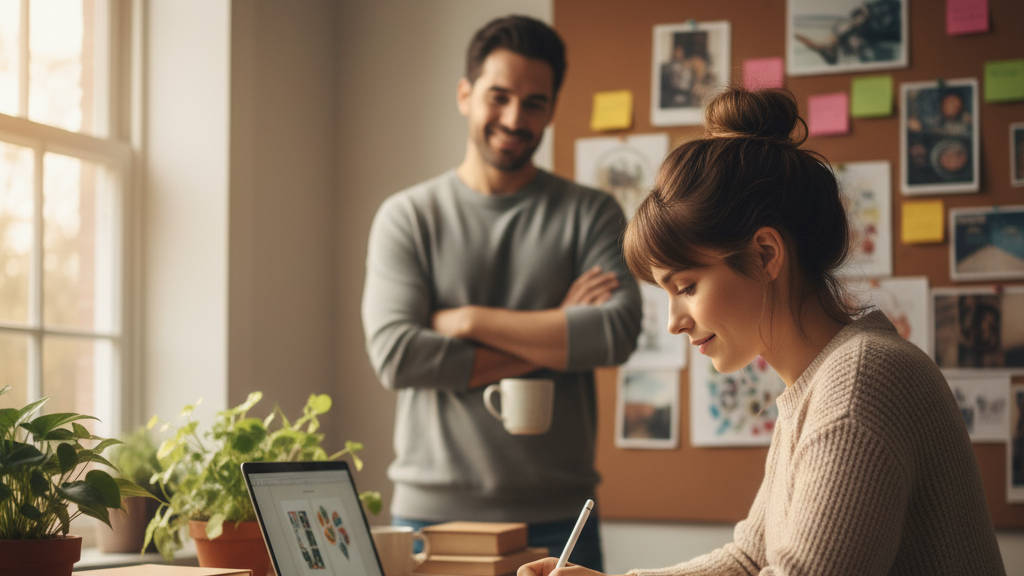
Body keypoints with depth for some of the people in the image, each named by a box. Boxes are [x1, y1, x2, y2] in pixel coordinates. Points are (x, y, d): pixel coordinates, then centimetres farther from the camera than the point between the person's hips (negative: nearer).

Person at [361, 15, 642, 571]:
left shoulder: (590, 214, 5)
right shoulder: (406, 217, 4)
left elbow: (618, 333, -11)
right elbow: (395, 356, -10)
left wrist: (469, 320, -10)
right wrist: (554, 338, -9)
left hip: (556, 517, 0)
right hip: (431, 510, 0)